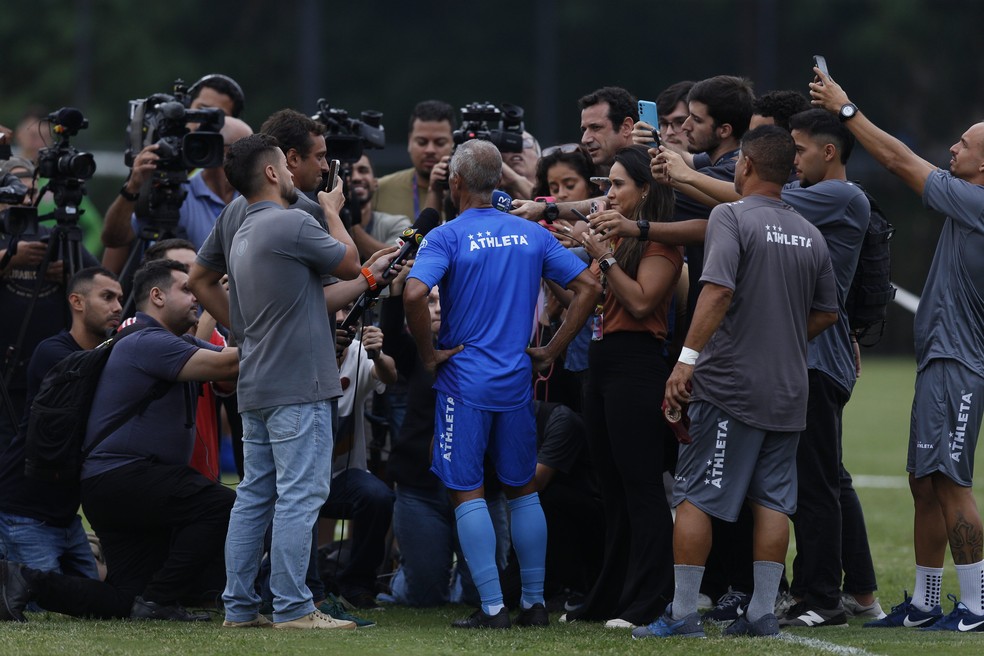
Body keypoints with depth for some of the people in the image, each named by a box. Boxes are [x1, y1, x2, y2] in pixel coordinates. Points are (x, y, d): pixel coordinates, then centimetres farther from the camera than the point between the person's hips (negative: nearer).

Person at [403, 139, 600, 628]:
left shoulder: (447, 237, -8)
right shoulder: (531, 235, 6)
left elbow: (414, 294, -25)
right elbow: (588, 286, 5)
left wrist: (427, 353, -11)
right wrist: (552, 350, 7)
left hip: (464, 381, -4)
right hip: (517, 382, 4)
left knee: (467, 492, 1)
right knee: (523, 489, 14)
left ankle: (493, 607, -4)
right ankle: (534, 602, 16)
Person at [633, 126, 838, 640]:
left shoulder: (731, 217, -9)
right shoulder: (809, 235, 10)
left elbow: (719, 290, -21)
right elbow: (826, 313, 17)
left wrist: (688, 357, -21)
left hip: (729, 384, -6)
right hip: (788, 388, 6)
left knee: (695, 498, -1)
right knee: (772, 500, 9)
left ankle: (683, 612, -2)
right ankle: (762, 612, 8)